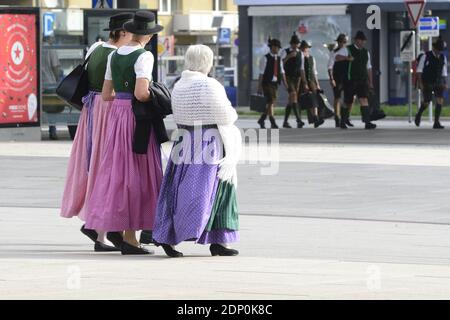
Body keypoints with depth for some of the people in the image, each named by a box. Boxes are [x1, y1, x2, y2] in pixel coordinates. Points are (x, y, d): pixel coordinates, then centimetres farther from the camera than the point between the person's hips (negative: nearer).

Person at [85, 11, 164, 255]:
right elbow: (141, 93, -25)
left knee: (118, 172, 13)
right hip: (137, 116, -7)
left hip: (116, 115, 7)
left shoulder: (114, 55, 9)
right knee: (136, 174, -2)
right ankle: (129, 235, -2)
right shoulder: (144, 56, -14)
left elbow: (106, 94, 12)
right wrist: (155, 98, -5)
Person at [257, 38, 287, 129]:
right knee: (270, 102, -12)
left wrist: (286, 85, 2)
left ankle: (261, 120, 24)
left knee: (272, 103, 8)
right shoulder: (265, 58, -7)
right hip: (267, 83, -6)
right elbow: (261, 73, -8)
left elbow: (282, 73, 9)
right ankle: (273, 123, -12)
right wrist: (259, 87, -11)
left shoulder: (279, 59, 11)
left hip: (275, 84, 6)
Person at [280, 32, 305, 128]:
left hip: (297, 78, 5)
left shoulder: (300, 53, 13)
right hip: (288, 77, -5)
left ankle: (285, 122, 17)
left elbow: (301, 69, 17)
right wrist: (289, 56, -30)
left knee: (291, 100, 8)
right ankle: (298, 120, -31)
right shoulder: (285, 52, -1)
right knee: (293, 96, -20)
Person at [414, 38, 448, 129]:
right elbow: (419, 70, -8)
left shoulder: (443, 58, 3)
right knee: (427, 103, -1)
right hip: (427, 83, -3)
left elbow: (444, 72, 12)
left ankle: (436, 123, -11)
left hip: (438, 83, 3)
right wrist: (420, 83, -15)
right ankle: (419, 115, 32)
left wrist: (445, 83, 3)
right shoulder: (426, 56, -11)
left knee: (440, 101, -14)